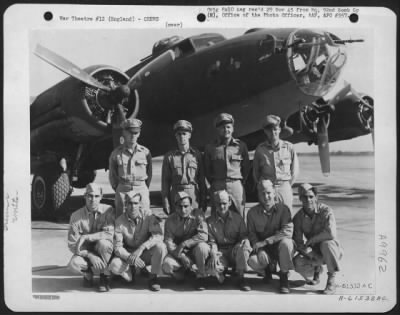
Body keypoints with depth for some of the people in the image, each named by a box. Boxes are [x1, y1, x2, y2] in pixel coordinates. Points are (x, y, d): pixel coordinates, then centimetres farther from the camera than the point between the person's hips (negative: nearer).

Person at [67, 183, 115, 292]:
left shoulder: (108, 210, -12)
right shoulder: (76, 216, -11)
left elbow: (109, 233, -26)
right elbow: (72, 244, -11)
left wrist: (85, 237, -31)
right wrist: (90, 255, -27)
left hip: (104, 251, 0)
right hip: (86, 251, 1)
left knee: (103, 242, -35)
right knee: (74, 264, -31)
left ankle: (105, 276, -11)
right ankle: (88, 273, 7)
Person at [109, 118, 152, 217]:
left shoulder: (145, 152, 3)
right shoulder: (116, 153, 3)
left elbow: (149, 173, 10)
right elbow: (112, 175, 13)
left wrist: (144, 189, 10)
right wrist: (117, 189, 11)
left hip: (142, 189, 0)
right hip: (122, 190, 0)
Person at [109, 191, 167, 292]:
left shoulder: (147, 214, -13)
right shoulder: (120, 221, -11)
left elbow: (159, 235, -23)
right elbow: (117, 247, -13)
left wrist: (141, 248, -34)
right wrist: (130, 258, -32)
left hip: (147, 253, 0)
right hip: (128, 254, 0)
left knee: (161, 246, -32)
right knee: (114, 266, -29)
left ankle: (153, 277, -10)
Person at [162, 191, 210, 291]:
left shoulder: (197, 214, -10)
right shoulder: (170, 220, -4)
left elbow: (204, 235, -22)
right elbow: (168, 242, -11)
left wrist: (183, 244, -27)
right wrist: (183, 257, -25)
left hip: (195, 251, -1)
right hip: (179, 253, 1)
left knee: (202, 246, -35)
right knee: (167, 265, -28)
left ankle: (200, 277, -12)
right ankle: (183, 272, 8)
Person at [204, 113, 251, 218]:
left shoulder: (241, 145, 6)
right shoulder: (210, 148, 6)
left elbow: (246, 167, 13)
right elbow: (207, 169, 13)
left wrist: (241, 182, 10)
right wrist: (214, 184, 10)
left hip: (236, 186, 0)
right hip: (217, 187, 0)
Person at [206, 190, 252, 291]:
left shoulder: (237, 218, 6)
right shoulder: (210, 221, 4)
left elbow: (244, 236, 5)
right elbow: (211, 241, -1)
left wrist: (244, 241, -21)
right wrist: (213, 254, -21)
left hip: (235, 251, 1)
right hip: (220, 253, -1)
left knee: (244, 247, -35)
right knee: (211, 267, -34)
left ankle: (241, 278, -16)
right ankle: (221, 276, 6)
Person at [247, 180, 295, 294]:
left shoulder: (283, 209, -7)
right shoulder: (252, 212, 0)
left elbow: (288, 232, -19)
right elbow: (252, 234, -3)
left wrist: (265, 241, -23)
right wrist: (259, 250, -22)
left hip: (280, 247, -2)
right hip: (264, 250, 2)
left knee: (286, 242, -36)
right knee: (252, 261, -29)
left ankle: (284, 277, -13)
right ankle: (268, 269, 11)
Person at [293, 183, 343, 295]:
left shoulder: (325, 211, -17)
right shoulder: (298, 217, -5)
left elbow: (331, 233, -32)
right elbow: (298, 242, -7)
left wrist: (310, 240, -22)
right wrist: (309, 253, -25)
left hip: (332, 249, -4)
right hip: (314, 251, 4)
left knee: (326, 243, -38)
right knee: (297, 262, -23)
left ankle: (331, 281, -19)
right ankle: (317, 269, 14)